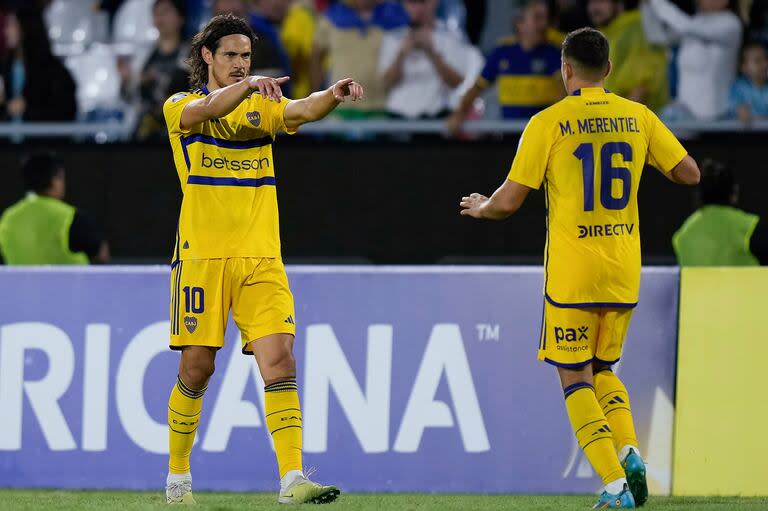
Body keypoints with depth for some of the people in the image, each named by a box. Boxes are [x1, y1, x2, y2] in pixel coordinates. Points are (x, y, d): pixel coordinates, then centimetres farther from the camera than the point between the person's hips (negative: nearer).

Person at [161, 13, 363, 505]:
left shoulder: (263, 106, 12)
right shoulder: (180, 107, 4)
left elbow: (302, 111, -10)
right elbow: (208, 109, -20)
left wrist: (334, 94, -32)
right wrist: (248, 85, -40)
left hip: (261, 257, 2)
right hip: (202, 256, -2)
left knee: (279, 360, -11)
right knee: (197, 366, 1)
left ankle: (292, 479, -17)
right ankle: (178, 475, 19)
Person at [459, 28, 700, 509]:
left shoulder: (548, 123, -8)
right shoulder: (639, 117, 2)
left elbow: (509, 202, -8)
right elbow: (689, 173, 6)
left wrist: (479, 208, 15)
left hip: (571, 272, -4)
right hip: (624, 271, 4)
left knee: (575, 379, 5)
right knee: (602, 370, 22)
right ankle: (630, 453, -3)